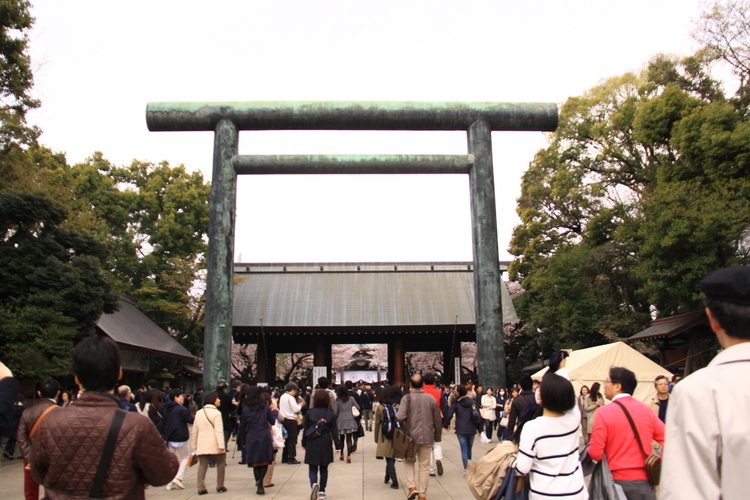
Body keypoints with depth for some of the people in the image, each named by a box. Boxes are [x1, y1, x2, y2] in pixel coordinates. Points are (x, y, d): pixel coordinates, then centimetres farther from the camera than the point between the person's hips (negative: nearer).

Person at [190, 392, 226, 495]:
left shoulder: (198, 413, 14)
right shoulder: (216, 413, -7)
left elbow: (194, 430, 16)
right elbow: (219, 430, -15)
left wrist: (194, 444, 21)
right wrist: (221, 445, -18)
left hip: (202, 445, 5)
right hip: (214, 444, -5)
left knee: (202, 465, 5)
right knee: (221, 463, 9)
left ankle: (201, 488, -1)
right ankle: (220, 486, 11)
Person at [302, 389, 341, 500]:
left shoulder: (309, 413, -4)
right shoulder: (331, 414, -3)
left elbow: (305, 430, 1)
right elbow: (334, 432, -1)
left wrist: (304, 444, 12)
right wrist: (338, 446, 4)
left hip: (312, 445, -1)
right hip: (326, 445, 1)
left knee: (312, 468, 4)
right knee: (324, 469, 14)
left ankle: (314, 484, -22)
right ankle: (322, 491, 17)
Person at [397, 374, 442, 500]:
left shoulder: (406, 398, -8)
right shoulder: (431, 399, 0)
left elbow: (401, 416, -20)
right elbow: (437, 420, 5)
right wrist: (437, 436, 16)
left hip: (411, 436, -1)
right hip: (427, 437, 2)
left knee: (409, 461, 19)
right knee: (424, 466, 10)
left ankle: (412, 486, 5)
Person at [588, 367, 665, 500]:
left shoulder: (604, 412, -10)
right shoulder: (646, 410, 2)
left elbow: (595, 453, -14)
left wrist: (588, 449, 7)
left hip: (619, 481, -3)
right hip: (645, 482, 3)